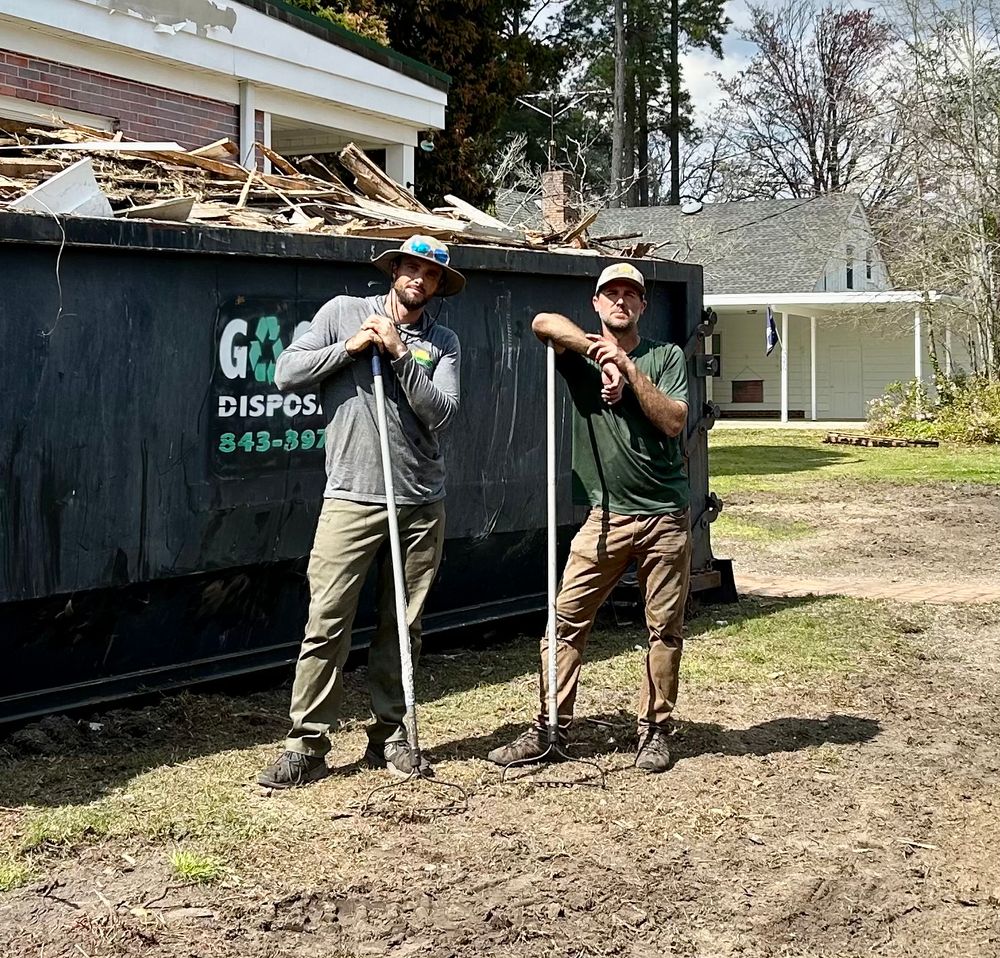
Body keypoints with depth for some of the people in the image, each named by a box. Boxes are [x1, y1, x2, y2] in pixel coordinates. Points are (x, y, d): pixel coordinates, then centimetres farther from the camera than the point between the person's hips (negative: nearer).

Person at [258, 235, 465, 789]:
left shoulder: (442, 342, 9)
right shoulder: (344, 312, 6)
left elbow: (440, 412, -5)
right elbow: (286, 373, 1)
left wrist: (400, 353, -12)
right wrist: (349, 347, -7)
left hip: (421, 502, 3)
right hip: (352, 497, -2)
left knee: (401, 628, 9)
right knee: (327, 624, -6)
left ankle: (389, 736, 20)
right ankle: (306, 746, -1)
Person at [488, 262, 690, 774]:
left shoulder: (666, 357, 6)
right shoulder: (582, 357, 5)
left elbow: (673, 421, -9)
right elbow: (543, 322, -15)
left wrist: (628, 368, -14)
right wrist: (599, 352, -17)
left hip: (665, 516, 0)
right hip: (606, 516, 0)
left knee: (665, 629, 5)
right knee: (566, 620, -3)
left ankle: (654, 730, 17)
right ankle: (547, 727, 5)